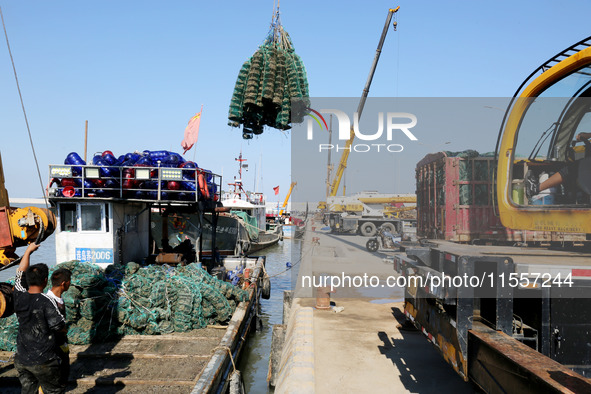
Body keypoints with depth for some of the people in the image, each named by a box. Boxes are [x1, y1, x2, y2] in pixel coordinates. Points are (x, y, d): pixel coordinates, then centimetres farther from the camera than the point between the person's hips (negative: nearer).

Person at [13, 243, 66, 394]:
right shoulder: (46, 301, -20)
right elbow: (61, 328, -17)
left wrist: (28, 251, 25)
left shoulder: (19, 296, -4)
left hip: (21, 360, 6)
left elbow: (20, 273, 13)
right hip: (43, 362, -6)